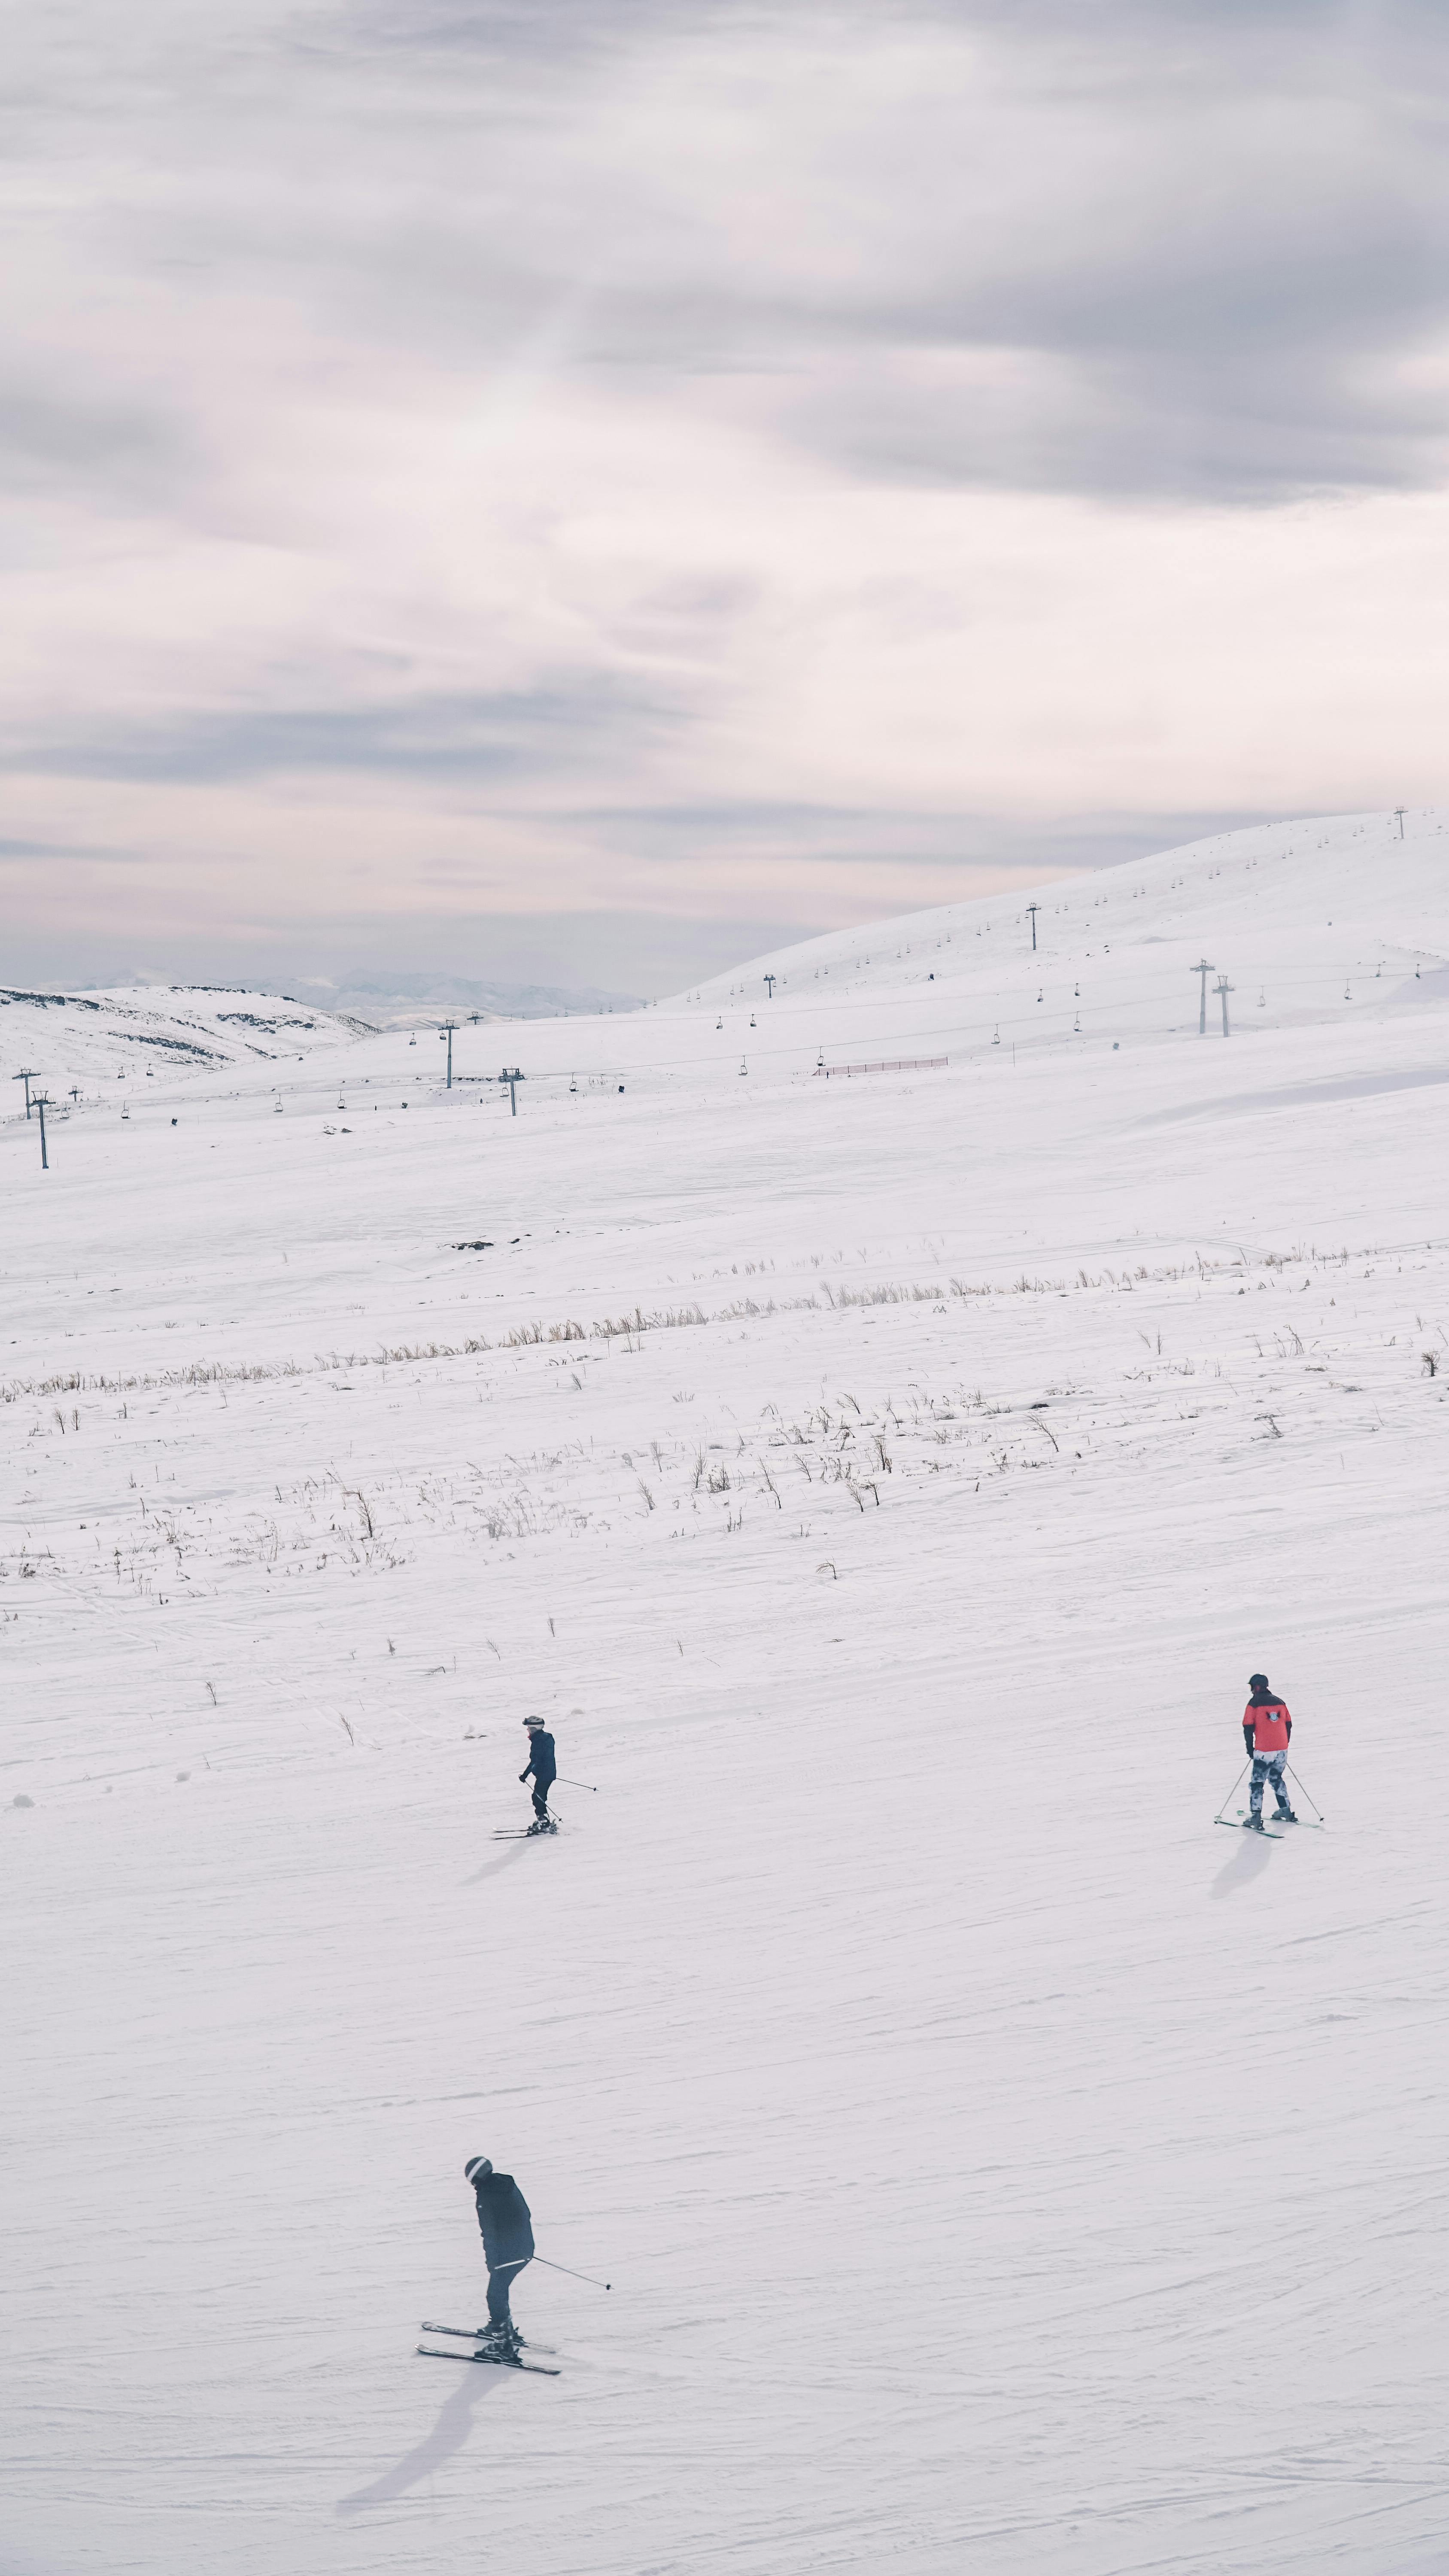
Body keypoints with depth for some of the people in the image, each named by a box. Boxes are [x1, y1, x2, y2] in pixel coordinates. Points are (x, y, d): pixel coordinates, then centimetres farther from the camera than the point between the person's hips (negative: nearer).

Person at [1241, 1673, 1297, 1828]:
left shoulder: (1254, 1704, -7)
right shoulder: (1279, 1702, 8)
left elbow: (1248, 1728, -8)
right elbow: (1289, 1726, 13)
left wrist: (1250, 1749, 3)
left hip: (1263, 1751, -5)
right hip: (1282, 1751, 5)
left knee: (1258, 1782, 2)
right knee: (1277, 1779, 24)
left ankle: (1255, 1816, -6)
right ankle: (1286, 1811, 25)